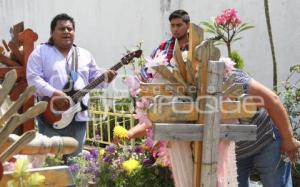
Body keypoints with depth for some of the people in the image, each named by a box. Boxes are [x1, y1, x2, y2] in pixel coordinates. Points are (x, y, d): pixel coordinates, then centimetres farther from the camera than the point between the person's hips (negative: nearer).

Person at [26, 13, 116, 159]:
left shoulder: (85, 55, 16)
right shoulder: (41, 52, 1)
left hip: (78, 116, 5)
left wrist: (105, 78, -5)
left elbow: (94, 77, 17)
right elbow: (33, 78, -9)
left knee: (75, 157, 9)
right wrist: (54, 93, -20)